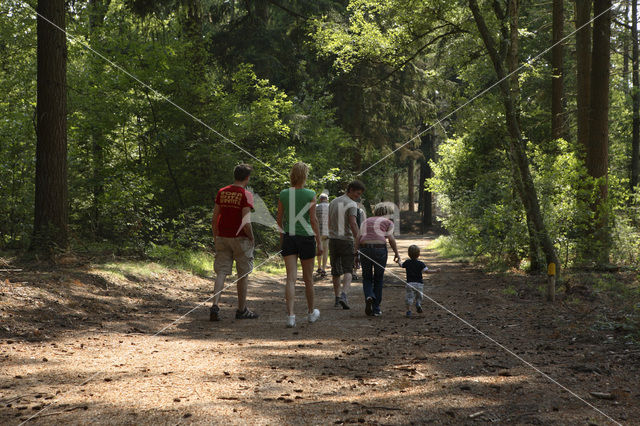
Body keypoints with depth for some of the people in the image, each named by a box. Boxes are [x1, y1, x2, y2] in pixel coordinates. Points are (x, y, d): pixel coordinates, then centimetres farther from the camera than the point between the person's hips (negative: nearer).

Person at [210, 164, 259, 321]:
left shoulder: (222, 192, 5)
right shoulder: (245, 195, -12)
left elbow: (214, 218, 7)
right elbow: (246, 222, -19)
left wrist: (215, 238, 16)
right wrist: (251, 238, -5)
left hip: (222, 237, 5)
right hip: (240, 238, -4)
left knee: (221, 272, 4)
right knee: (243, 274, 9)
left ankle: (215, 305, -13)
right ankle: (242, 310, 17)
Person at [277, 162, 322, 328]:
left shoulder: (283, 194, 1)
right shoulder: (310, 195, -7)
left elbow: (279, 219, 7)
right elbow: (313, 220, -8)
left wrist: (282, 237, 20)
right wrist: (319, 242, -1)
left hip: (288, 239, 2)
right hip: (306, 238, -2)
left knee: (291, 278, -2)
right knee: (308, 278, 13)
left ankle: (290, 315, -16)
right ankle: (311, 312, 29)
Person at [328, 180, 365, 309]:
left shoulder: (333, 202, 12)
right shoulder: (352, 204, -10)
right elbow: (353, 224, -20)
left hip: (333, 240, 5)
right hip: (346, 240, -5)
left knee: (336, 271, 13)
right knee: (347, 271, -2)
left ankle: (337, 298, 16)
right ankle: (343, 296, -21)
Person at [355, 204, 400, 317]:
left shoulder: (365, 221, 23)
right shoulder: (388, 222, 13)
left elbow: (358, 238, 11)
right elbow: (391, 238, -2)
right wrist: (396, 253, 4)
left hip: (364, 249, 2)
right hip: (380, 248, -2)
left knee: (367, 278, 14)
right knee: (378, 279, 11)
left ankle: (369, 296, -17)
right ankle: (376, 308, 11)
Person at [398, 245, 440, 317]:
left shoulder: (407, 263, 4)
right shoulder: (420, 264, -5)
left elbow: (401, 265, 25)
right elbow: (426, 271, -16)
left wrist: (398, 261, 47)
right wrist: (436, 271, -10)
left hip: (410, 283, 1)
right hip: (419, 283, -1)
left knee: (409, 297, 1)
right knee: (419, 297, 16)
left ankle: (408, 310, -8)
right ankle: (418, 304, -11)